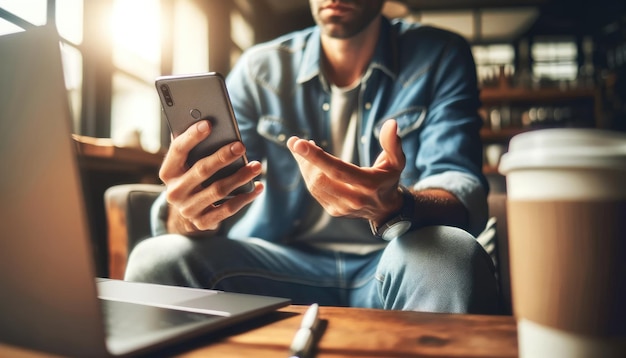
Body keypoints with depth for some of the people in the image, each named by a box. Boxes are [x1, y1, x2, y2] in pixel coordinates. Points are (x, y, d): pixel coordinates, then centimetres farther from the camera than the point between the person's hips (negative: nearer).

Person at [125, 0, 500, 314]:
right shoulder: (258, 68, 2)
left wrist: (393, 207, -36)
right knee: (158, 259, -23)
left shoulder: (441, 58, 0)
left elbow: (463, 193, -12)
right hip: (284, 263, 1)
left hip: (394, 266, 0)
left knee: (452, 253, -33)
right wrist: (184, 216, -31)